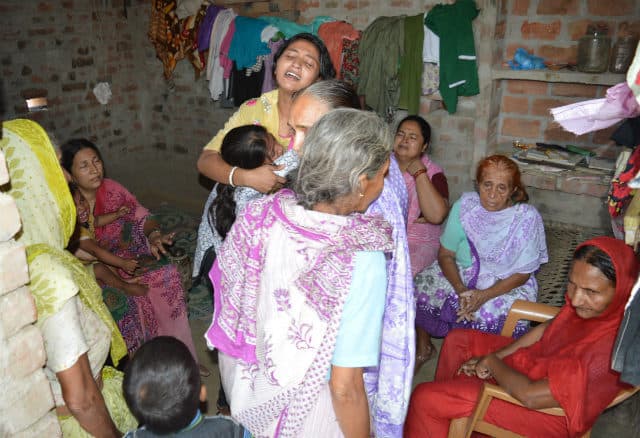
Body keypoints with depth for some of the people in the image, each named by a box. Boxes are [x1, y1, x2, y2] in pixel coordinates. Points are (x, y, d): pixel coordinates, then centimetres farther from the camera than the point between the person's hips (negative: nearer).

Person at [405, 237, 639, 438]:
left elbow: (531, 395, -33)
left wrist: (492, 362, -15)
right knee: (458, 339, 19)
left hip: (549, 409, -8)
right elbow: (548, 328, 5)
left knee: (425, 398, -13)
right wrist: (495, 357, -1)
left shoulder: (613, 346, -37)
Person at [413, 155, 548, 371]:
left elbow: (522, 274, -11)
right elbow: (445, 255, -4)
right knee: (421, 285, -21)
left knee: (491, 314, -33)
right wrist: (461, 291, -20)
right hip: (461, 273, 3)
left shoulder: (527, 218, -17)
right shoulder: (465, 205, -10)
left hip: (506, 284, -2)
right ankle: (423, 348, 6)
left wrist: (484, 295, -24)